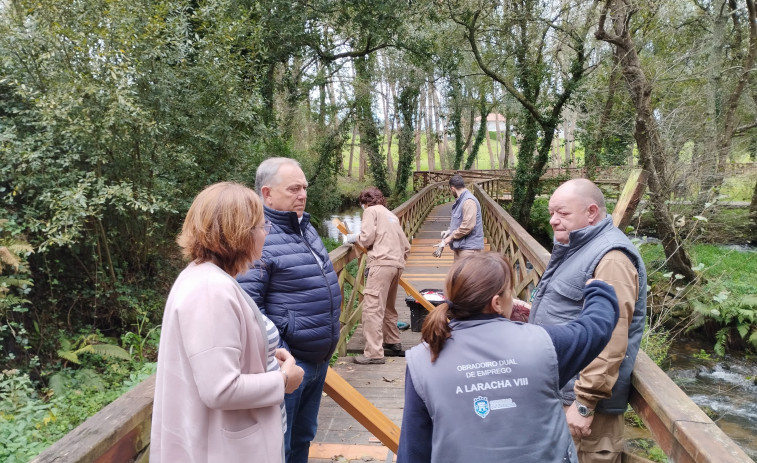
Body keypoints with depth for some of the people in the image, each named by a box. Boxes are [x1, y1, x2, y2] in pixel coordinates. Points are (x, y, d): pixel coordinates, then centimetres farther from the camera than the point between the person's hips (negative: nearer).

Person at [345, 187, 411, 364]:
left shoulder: (371, 211, 6)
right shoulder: (392, 215, 28)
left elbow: (367, 238, -7)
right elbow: (406, 246, 24)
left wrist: (354, 238, 12)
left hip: (382, 264, -9)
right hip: (397, 264, 9)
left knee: (372, 307, -10)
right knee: (388, 307, 21)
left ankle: (374, 353, -14)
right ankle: (394, 344, 28)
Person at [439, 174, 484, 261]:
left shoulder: (469, 201, -18)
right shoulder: (460, 201, 14)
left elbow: (467, 226, -24)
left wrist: (450, 237, -15)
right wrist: (449, 230, 9)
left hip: (469, 248, -10)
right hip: (460, 246, 10)